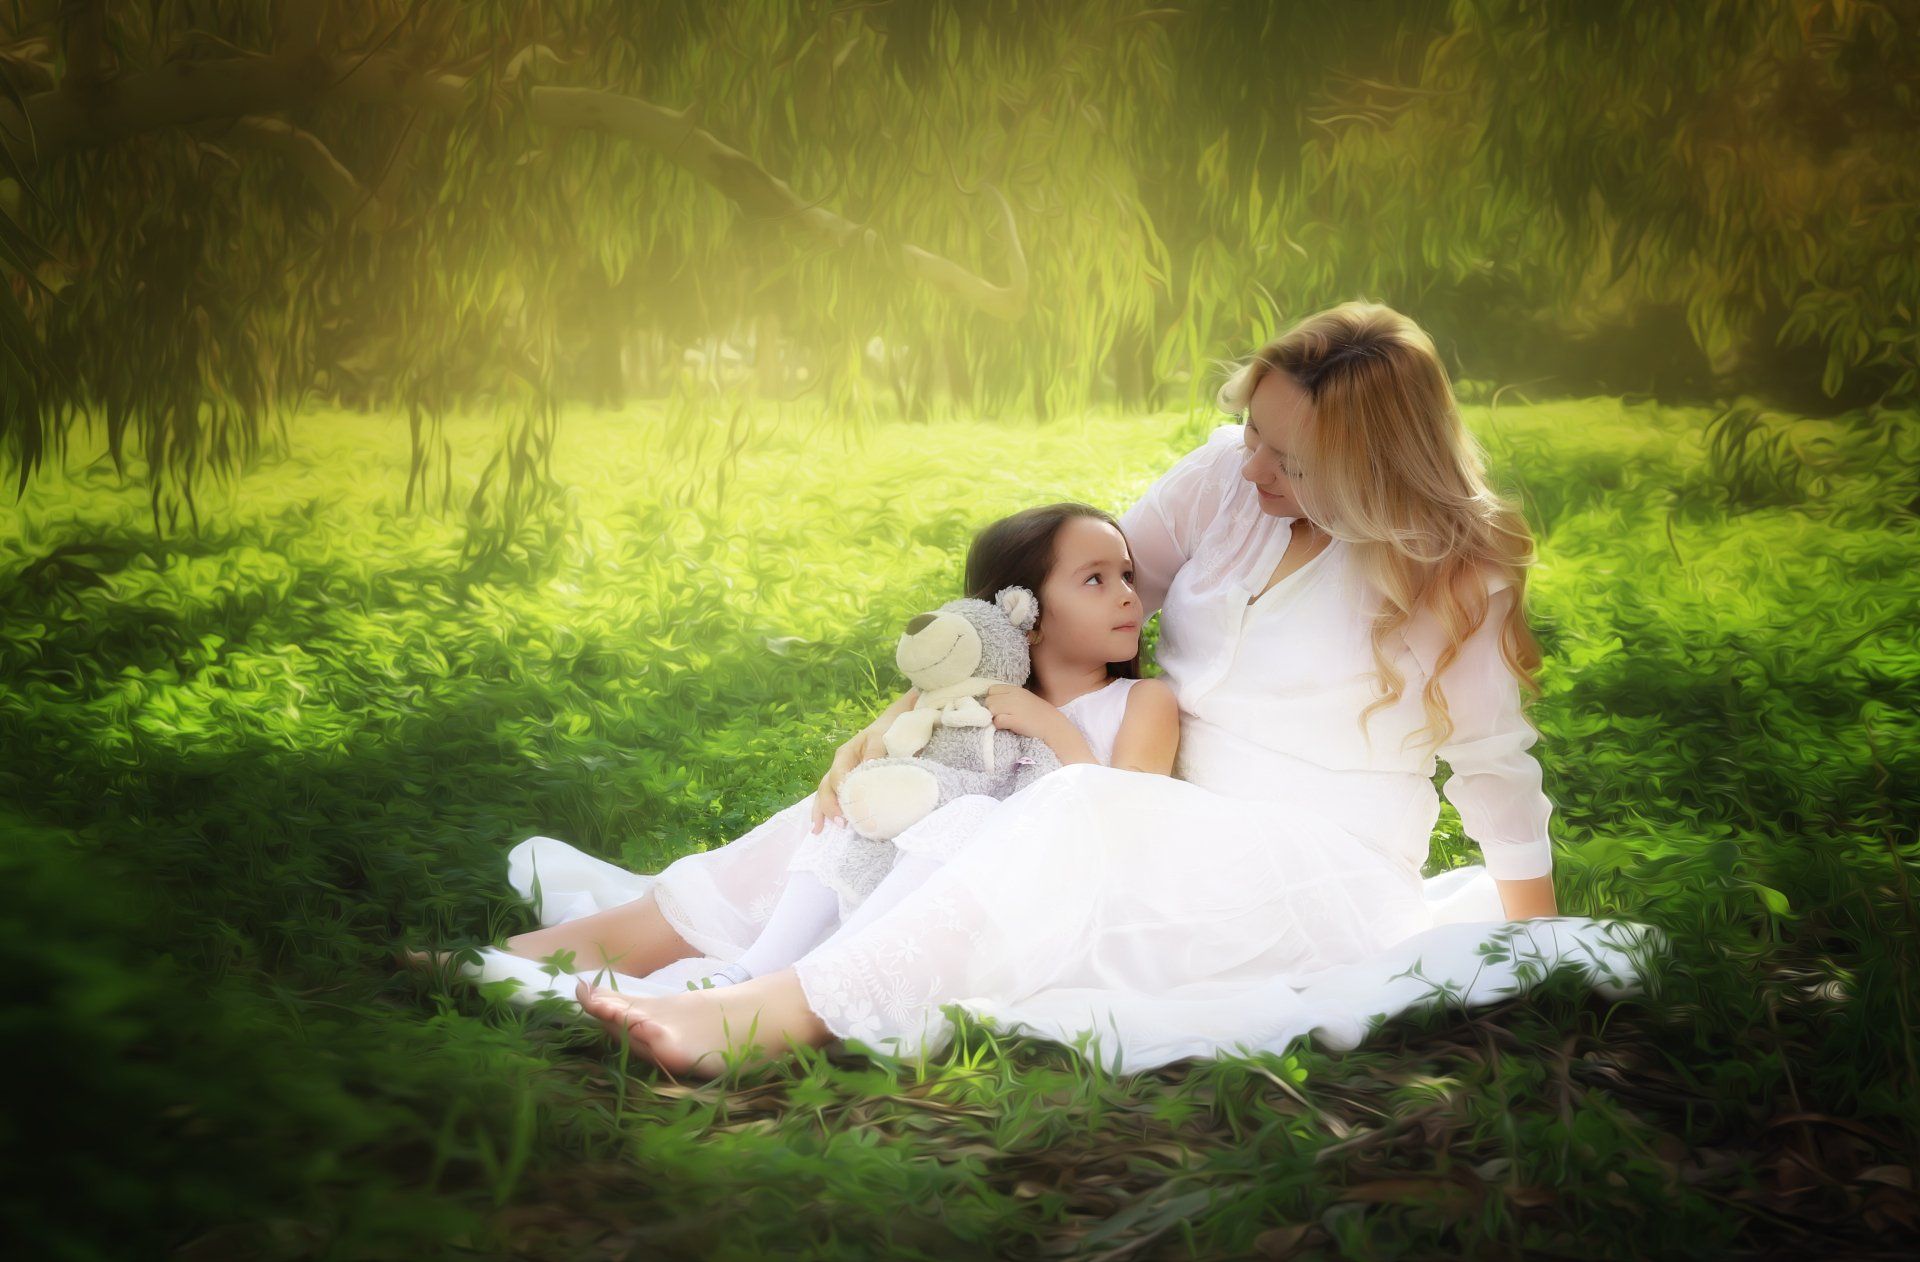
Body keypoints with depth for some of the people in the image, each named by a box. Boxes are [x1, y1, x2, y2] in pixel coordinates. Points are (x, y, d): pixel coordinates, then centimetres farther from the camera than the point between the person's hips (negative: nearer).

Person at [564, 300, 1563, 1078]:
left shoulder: (1454, 572, -9)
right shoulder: (1225, 477, 2)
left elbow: (1497, 768, 1)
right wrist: (894, 722, -2)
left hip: (1325, 879, -6)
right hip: (1183, 852, 6)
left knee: (1081, 815, -36)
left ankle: (761, 1021, -47)